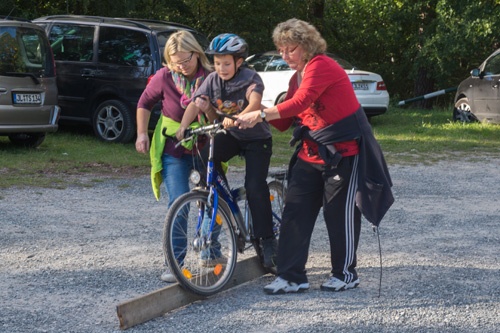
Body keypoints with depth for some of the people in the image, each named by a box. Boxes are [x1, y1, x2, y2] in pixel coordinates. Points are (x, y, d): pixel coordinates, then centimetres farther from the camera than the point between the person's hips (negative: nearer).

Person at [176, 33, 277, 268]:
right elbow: (195, 104, -11)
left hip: (257, 138, -4)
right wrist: (182, 127, -30)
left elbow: (254, 103, -40)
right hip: (230, 135, 4)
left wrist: (237, 118, -60)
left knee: (255, 188, -17)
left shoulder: (251, 79, -20)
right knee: (206, 156, -27)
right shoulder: (212, 81, -6)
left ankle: (268, 242, -7)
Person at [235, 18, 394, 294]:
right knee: (295, 211, -1)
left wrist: (261, 115, -35)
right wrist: (257, 118, -9)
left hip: (344, 150, -8)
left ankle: (345, 274, 16)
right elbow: (284, 122, 8)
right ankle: (291, 277, 1)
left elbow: (301, 102, -29)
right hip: (312, 151, 9)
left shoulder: (321, 66, -15)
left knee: (340, 214, 0)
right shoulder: (296, 78, 13)